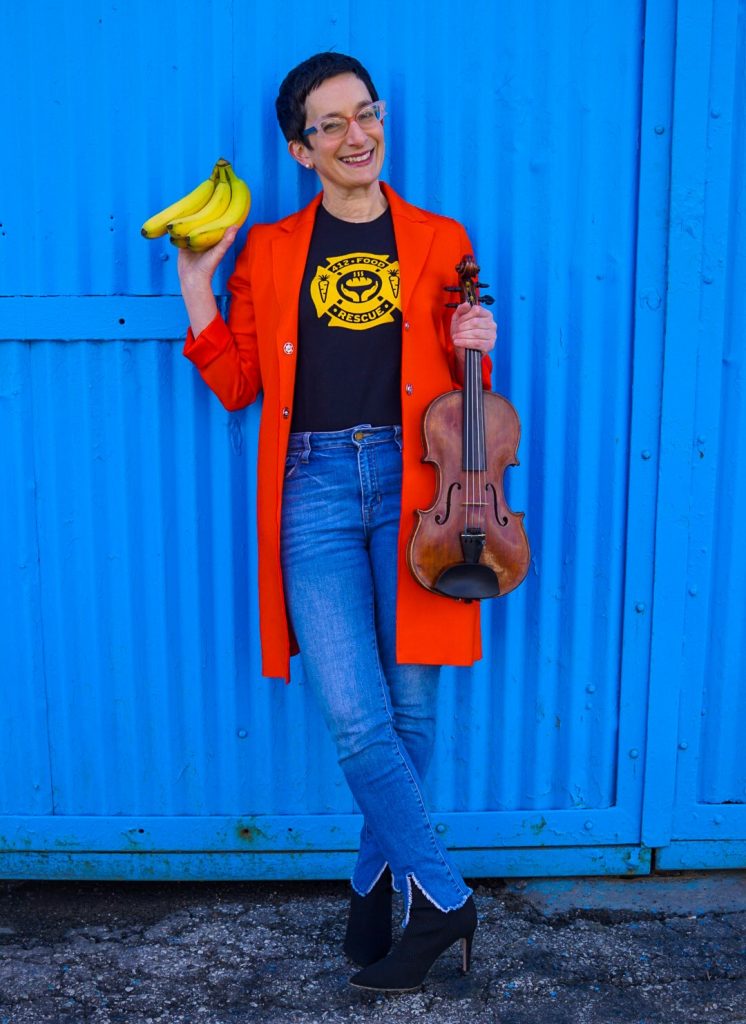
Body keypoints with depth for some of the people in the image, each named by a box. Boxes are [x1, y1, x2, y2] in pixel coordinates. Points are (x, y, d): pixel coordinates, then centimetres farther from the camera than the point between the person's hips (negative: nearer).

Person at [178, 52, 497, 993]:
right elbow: (237, 384, 11)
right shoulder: (269, 252, 12)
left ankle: (375, 883, 26)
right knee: (355, 717, -8)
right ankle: (443, 897, 11)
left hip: (412, 482, 1)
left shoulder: (439, 242, 12)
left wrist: (475, 348, -5)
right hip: (314, 489, 0)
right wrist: (195, 283, 3)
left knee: (410, 708, 4)